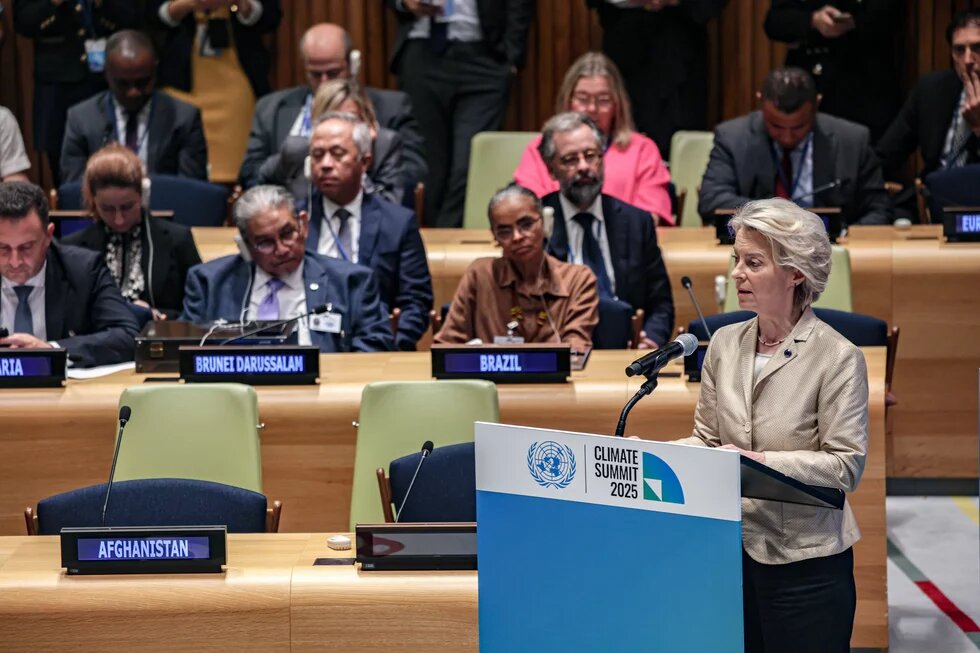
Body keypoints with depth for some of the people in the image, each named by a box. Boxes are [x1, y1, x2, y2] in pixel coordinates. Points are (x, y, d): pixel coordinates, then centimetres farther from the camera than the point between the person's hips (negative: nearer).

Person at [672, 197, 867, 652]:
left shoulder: (838, 358, -12)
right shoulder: (725, 343, 5)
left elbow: (845, 465, -15)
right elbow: (706, 438, 9)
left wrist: (761, 462, -23)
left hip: (805, 562, -5)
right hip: (734, 549, 5)